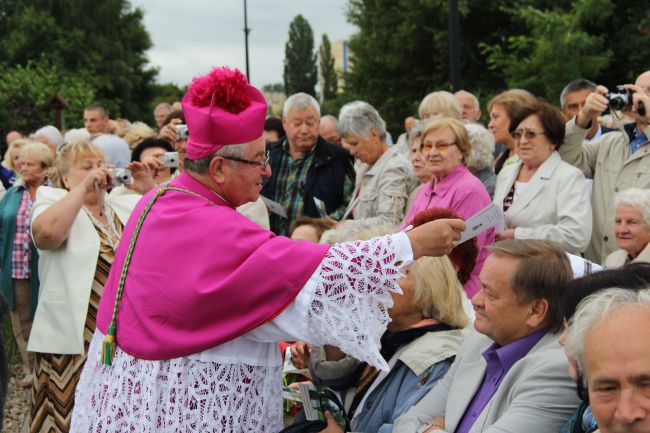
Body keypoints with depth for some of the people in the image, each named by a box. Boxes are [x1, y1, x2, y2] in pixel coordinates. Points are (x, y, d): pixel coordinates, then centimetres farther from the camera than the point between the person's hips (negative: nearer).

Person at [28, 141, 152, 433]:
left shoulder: (127, 205, 16)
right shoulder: (55, 202, 2)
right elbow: (45, 232, -21)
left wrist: (150, 190, 1)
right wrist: (83, 187, -14)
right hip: (74, 342, -4)